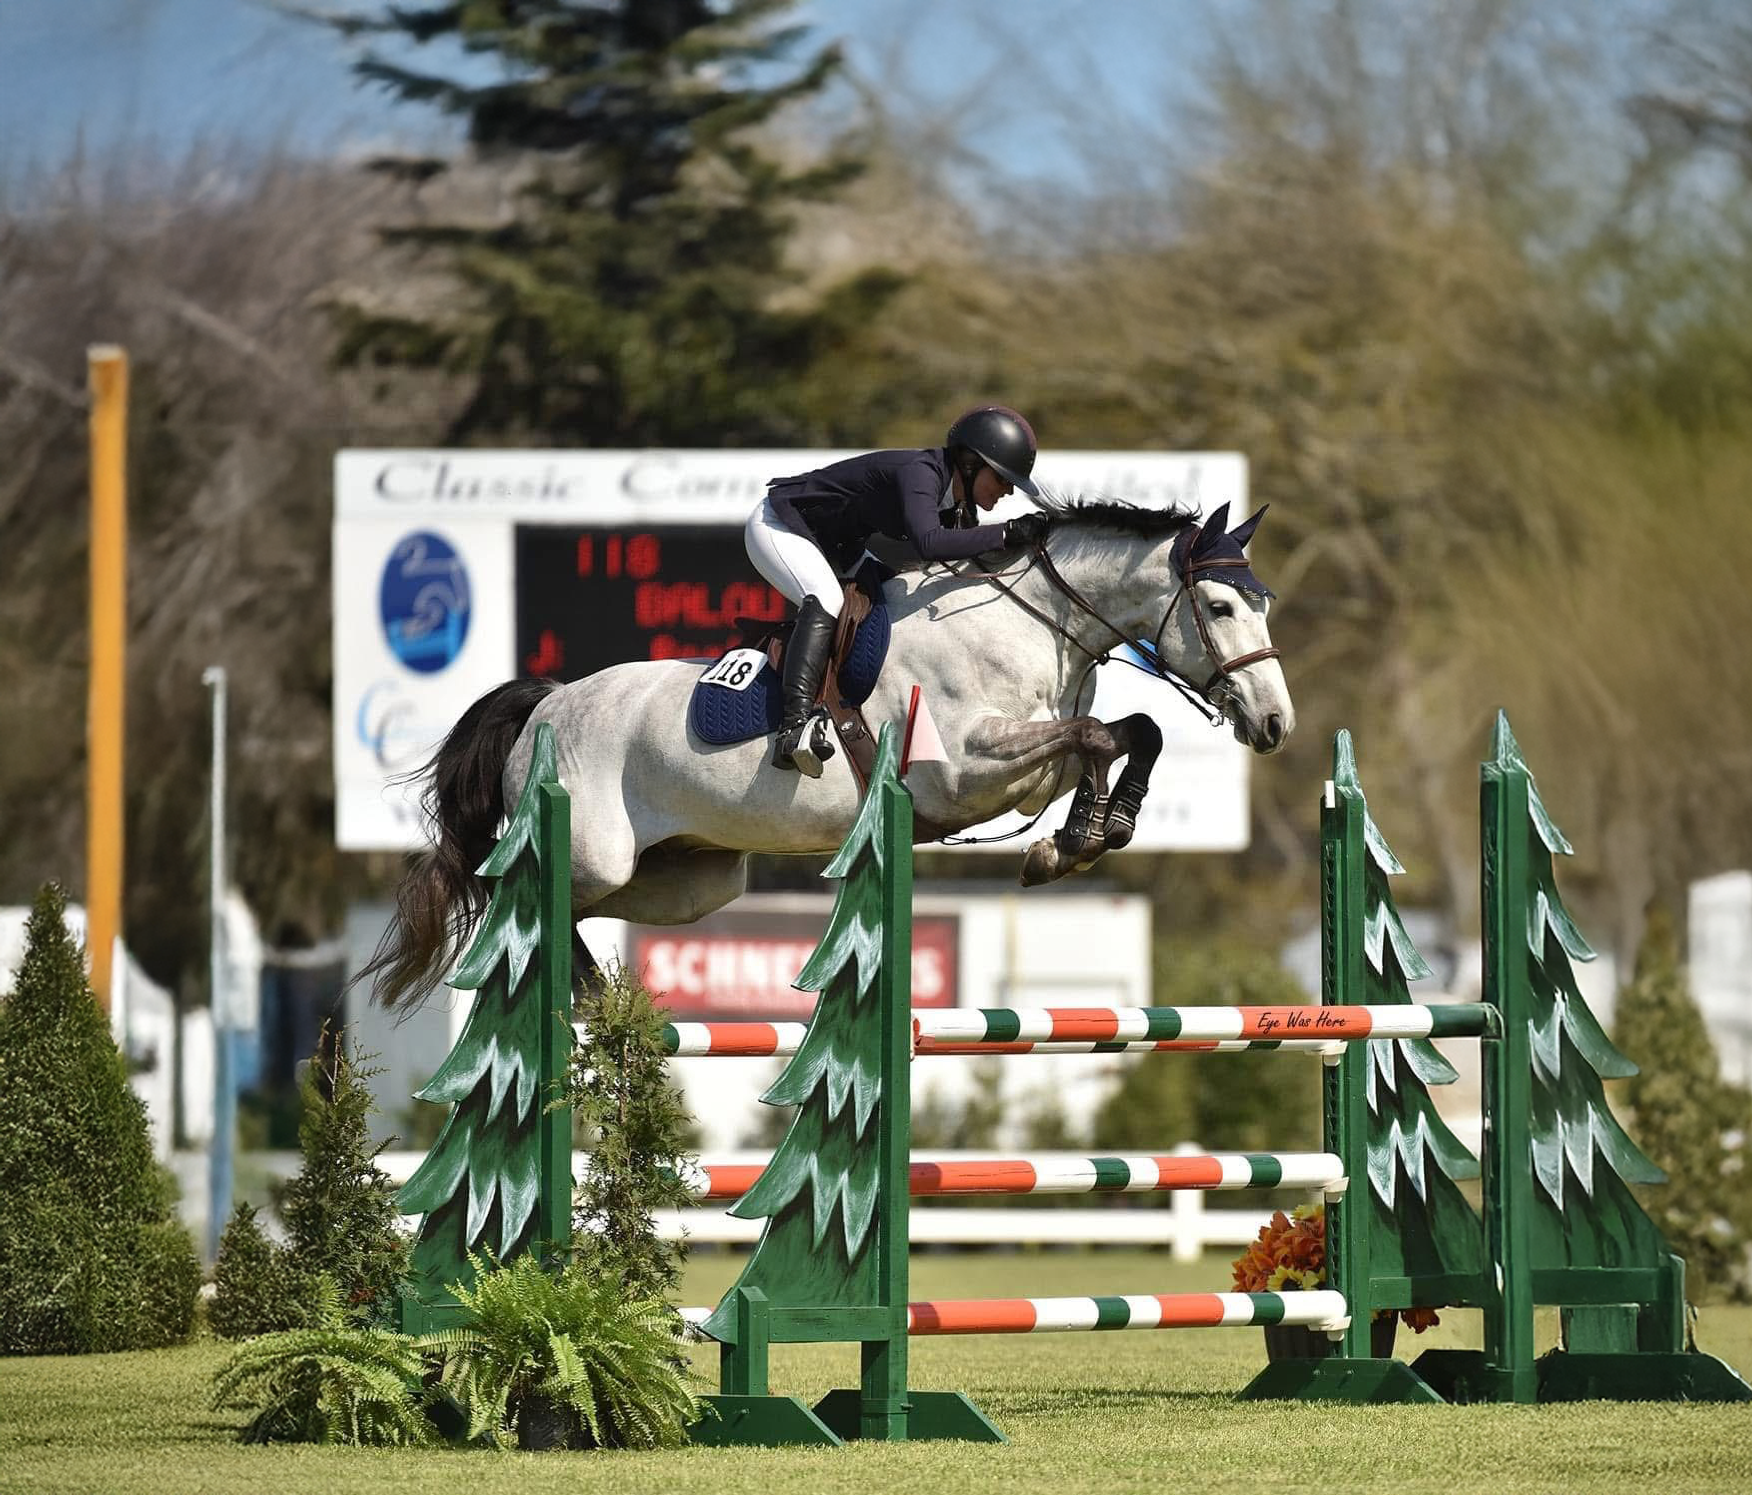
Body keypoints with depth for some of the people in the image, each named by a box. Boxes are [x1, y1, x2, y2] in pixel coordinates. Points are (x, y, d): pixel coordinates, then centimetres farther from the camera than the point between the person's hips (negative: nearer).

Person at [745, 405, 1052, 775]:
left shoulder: (960, 503, -3)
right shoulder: (919, 472, -31)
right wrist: (1008, 533, -45)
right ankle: (795, 726, -45)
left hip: (834, 544, 10)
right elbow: (928, 543, -48)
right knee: (826, 601, -32)